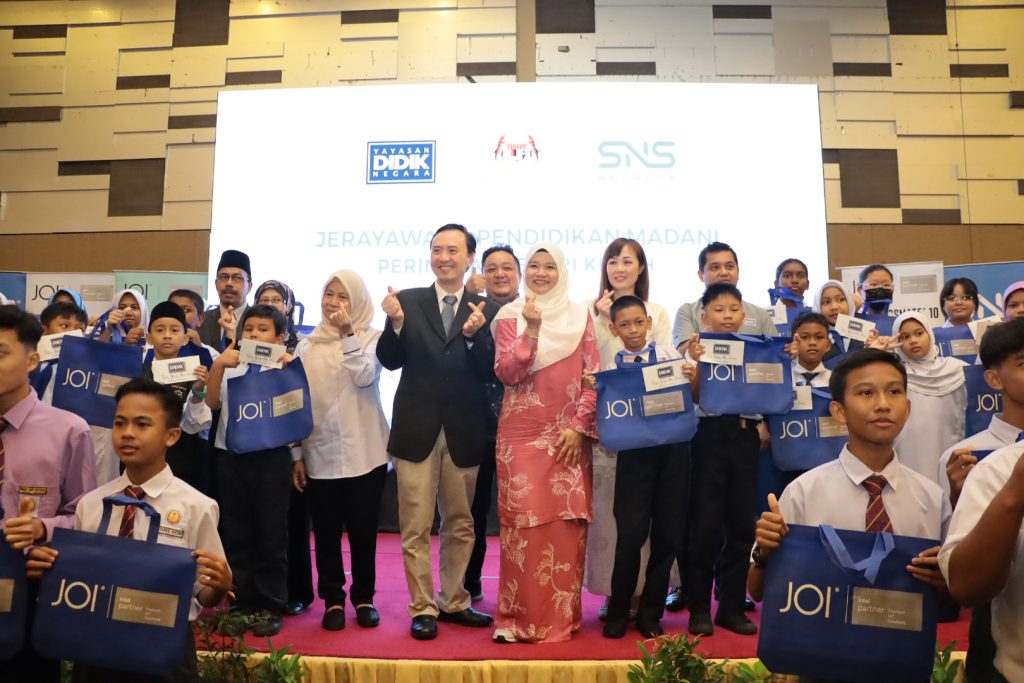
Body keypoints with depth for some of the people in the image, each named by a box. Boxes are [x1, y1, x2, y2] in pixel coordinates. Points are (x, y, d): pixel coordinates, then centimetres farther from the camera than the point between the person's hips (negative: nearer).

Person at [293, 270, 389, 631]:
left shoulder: (370, 338, 1)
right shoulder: (308, 344, 9)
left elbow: (365, 376, -18)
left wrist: (347, 333, -22)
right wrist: (296, 454, 6)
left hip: (363, 453, -2)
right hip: (319, 455, 2)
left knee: (362, 529, 6)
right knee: (326, 532, 7)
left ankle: (364, 598, 22)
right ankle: (333, 600, 22)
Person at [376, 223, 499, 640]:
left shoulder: (486, 309, 1)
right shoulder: (408, 301, 1)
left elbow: (488, 373, -7)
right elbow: (390, 361, -4)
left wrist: (474, 335, -23)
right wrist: (395, 323, -21)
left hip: (464, 432, 1)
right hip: (416, 430, -1)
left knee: (460, 525, 15)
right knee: (416, 527, 5)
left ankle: (454, 602, 32)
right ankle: (422, 609, 20)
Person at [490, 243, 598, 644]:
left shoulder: (580, 315, 7)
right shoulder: (509, 316, 5)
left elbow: (593, 375, 3)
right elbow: (506, 374, -7)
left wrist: (579, 425, -6)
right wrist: (532, 330, -17)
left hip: (569, 435, 1)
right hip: (521, 433, -1)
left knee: (567, 523, 1)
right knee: (523, 521, -4)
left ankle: (562, 615, 14)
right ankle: (521, 616, 7)